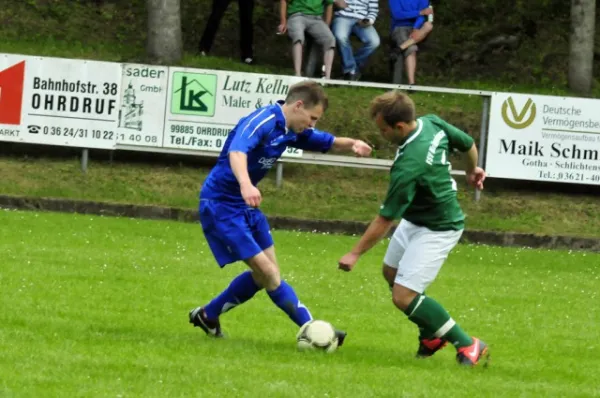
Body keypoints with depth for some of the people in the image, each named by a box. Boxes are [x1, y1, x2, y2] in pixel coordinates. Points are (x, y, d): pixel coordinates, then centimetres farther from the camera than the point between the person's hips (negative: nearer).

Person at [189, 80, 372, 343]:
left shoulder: (291, 131, 4)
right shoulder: (262, 122, -24)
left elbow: (327, 142, 16)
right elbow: (236, 151, -42)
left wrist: (352, 144, -8)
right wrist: (245, 184, -62)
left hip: (246, 206, 10)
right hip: (221, 205, -10)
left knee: (265, 275, 13)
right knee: (267, 272, -11)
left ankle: (207, 316, 27)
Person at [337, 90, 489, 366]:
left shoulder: (409, 166, -34)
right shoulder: (433, 123, -13)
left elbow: (384, 221, -26)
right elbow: (468, 145, 7)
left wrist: (355, 254, -15)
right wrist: (472, 170, 29)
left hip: (438, 230, -10)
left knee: (404, 296, -13)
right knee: (391, 273, 21)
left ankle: (468, 345, -1)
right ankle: (432, 335, 36)